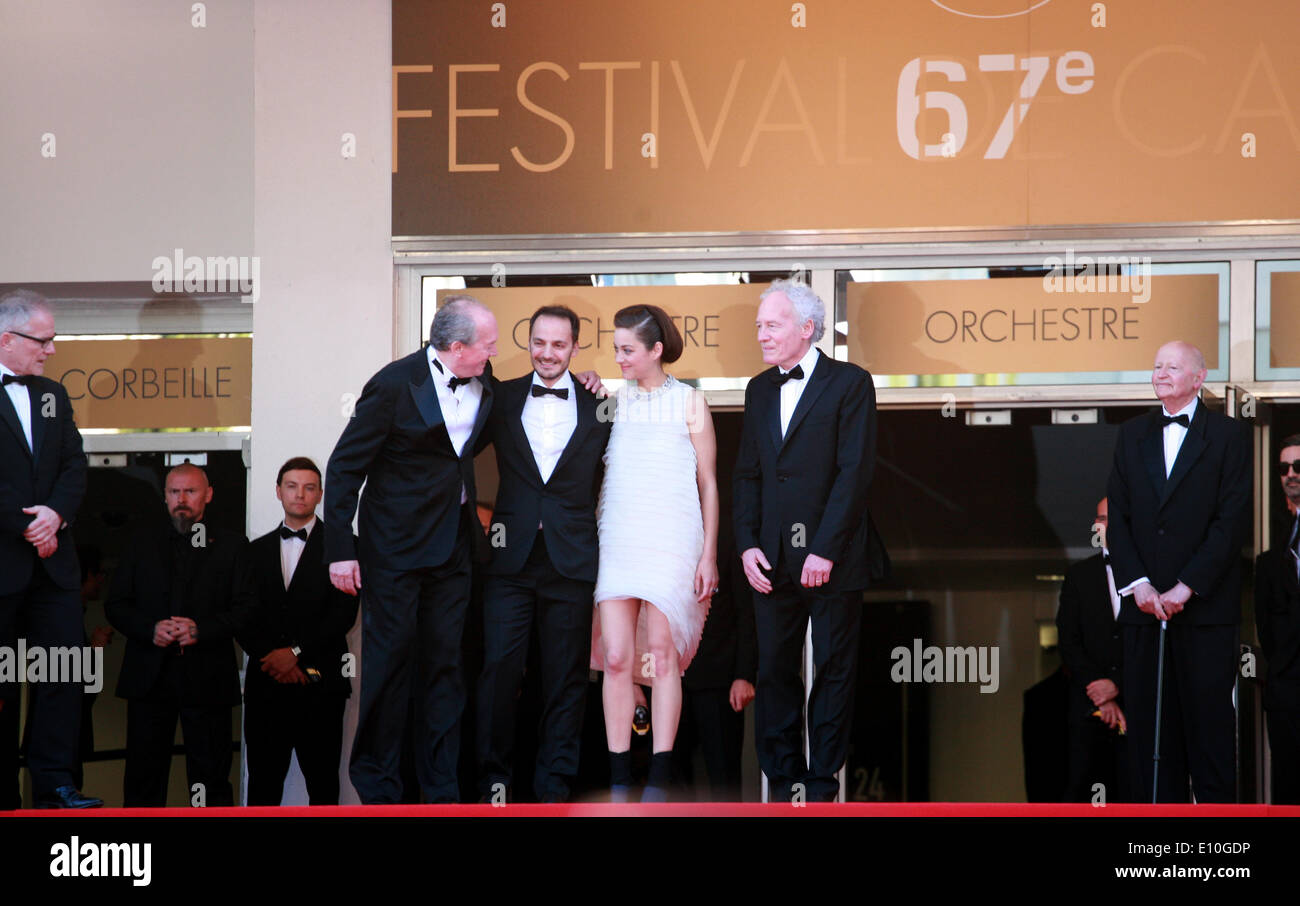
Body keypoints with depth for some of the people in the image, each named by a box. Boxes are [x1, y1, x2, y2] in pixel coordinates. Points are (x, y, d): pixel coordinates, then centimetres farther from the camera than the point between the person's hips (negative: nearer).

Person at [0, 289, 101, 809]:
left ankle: (54, 785, -1)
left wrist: (56, 513, -8)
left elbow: (75, 465, 10)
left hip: (52, 559, 6)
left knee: (63, 670, -2)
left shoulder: (53, 395, 16)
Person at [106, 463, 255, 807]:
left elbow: (244, 608, 0)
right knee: (143, 775, 3)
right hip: (149, 676, 2)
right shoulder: (143, 542, 13)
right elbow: (116, 604, 9)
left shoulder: (231, 545, 7)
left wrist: (201, 629, -15)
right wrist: (150, 629, -9)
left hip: (208, 679, -2)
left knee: (211, 775, 0)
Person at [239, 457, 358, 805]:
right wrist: (270, 659, -7)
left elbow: (344, 612, -4)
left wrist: (296, 652, -11)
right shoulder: (257, 550, 17)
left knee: (322, 782, -3)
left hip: (318, 684, -3)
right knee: (262, 780, 1)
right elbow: (245, 617, 10)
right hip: (265, 685, 3)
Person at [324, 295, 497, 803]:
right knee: (390, 656, -2)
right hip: (395, 545, -5)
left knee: (444, 661, 6)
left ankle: (441, 788, 11)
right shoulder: (395, 384, -13)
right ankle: (377, 784, 10)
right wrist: (341, 549, -14)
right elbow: (345, 466, -9)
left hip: (453, 544, 5)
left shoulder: (484, 383, 4)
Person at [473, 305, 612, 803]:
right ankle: (493, 776, 9)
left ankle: (555, 782, 14)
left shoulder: (598, 405, 5)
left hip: (571, 557, 0)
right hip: (511, 557, 0)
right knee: (499, 667, -3)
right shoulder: (502, 398, 7)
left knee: (567, 677, 4)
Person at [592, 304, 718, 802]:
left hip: (672, 538, -2)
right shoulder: (610, 400, 11)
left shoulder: (689, 404, 3)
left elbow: (708, 483, 4)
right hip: (616, 538, 3)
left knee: (662, 653, -5)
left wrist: (709, 555, 0)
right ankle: (618, 779, 1)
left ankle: (659, 778, -1)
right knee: (616, 657, -4)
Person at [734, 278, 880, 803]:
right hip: (773, 560, 5)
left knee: (834, 670, 4)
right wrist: (747, 545, 0)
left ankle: (823, 779, 12)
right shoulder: (759, 389, 13)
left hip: (833, 558, -5)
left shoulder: (849, 384, -5)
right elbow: (747, 474, 13)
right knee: (774, 670, 6)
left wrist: (825, 550, -16)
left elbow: (856, 471, -11)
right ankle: (781, 775, 15)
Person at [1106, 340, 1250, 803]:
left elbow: (1232, 520, -6)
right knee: (1147, 715, 3)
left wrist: (1187, 587, -12)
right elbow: (1117, 516, 8)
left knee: (1209, 714, -1)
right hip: (1144, 601, 4)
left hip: (1205, 604, -3)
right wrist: (1137, 584, -5)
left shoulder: (1228, 435, 1)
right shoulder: (1132, 434, 13)